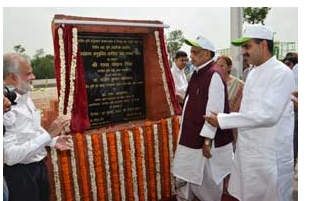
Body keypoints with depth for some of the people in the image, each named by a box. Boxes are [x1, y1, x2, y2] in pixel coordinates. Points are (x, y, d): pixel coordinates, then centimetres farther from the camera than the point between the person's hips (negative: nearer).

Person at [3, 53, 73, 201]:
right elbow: (10, 156, -29)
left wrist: (53, 141, 3)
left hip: (39, 165, 8)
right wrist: (49, 134, -29)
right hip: (20, 173, -8)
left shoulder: (25, 97, 3)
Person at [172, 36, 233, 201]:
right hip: (191, 137, 9)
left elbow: (214, 111, -23)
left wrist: (207, 140, -22)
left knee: (208, 180, 12)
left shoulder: (214, 75, -19)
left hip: (205, 140, -9)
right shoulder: (198, 73, 9)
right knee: (183, 175, 19)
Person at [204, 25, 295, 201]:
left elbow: (267, 114, -26)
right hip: (247, 150, 8)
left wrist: (222, 120, -22)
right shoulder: (253, 72, 10)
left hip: (270, 154, -7)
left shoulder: (281, 73, -16)